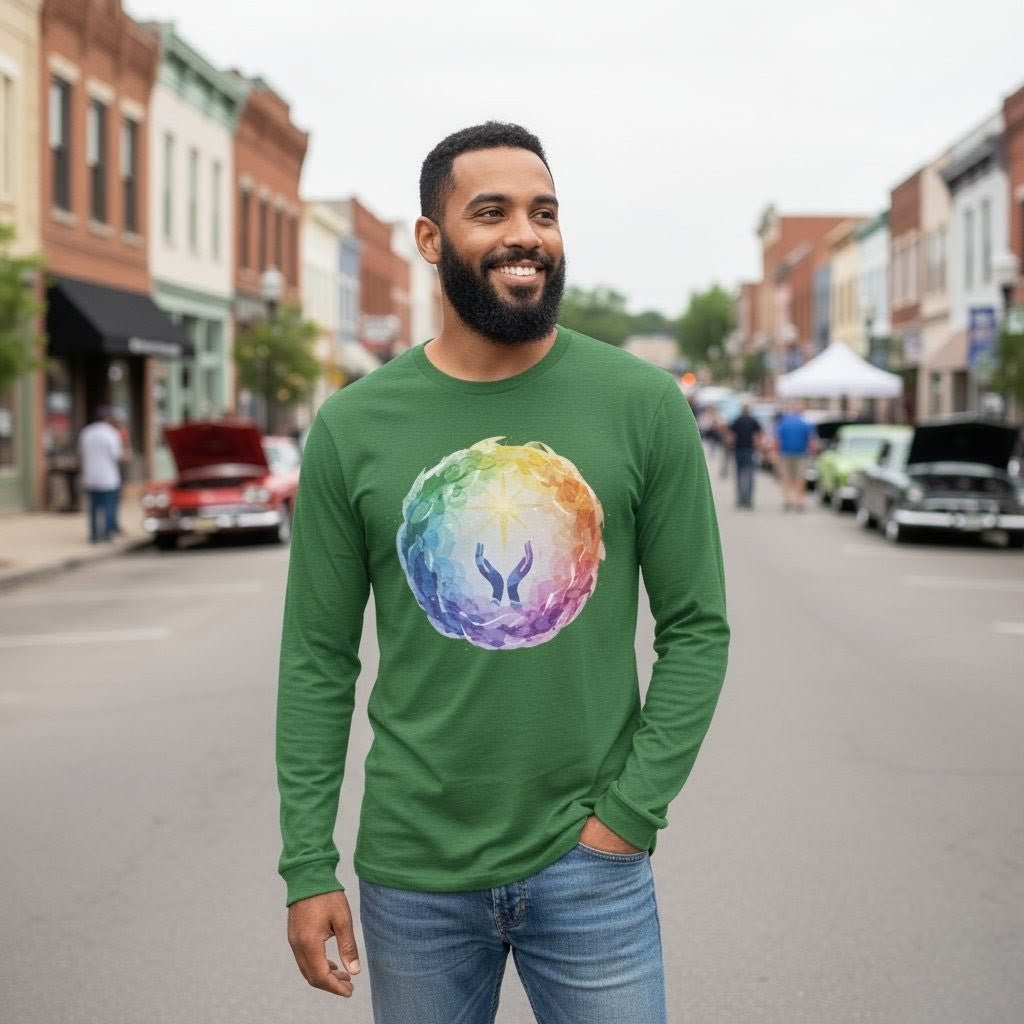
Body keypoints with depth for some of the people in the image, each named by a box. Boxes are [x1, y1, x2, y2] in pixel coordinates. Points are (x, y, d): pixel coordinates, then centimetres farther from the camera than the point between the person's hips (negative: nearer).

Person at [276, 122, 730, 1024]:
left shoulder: (645, 407, -4)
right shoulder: (351, 429, -2)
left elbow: (697, 628, -1)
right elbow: (320, 662, 1)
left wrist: (629, 812, -7)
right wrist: (308, 868, -2)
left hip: (591, 866, -1)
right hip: (414, 873, 1)